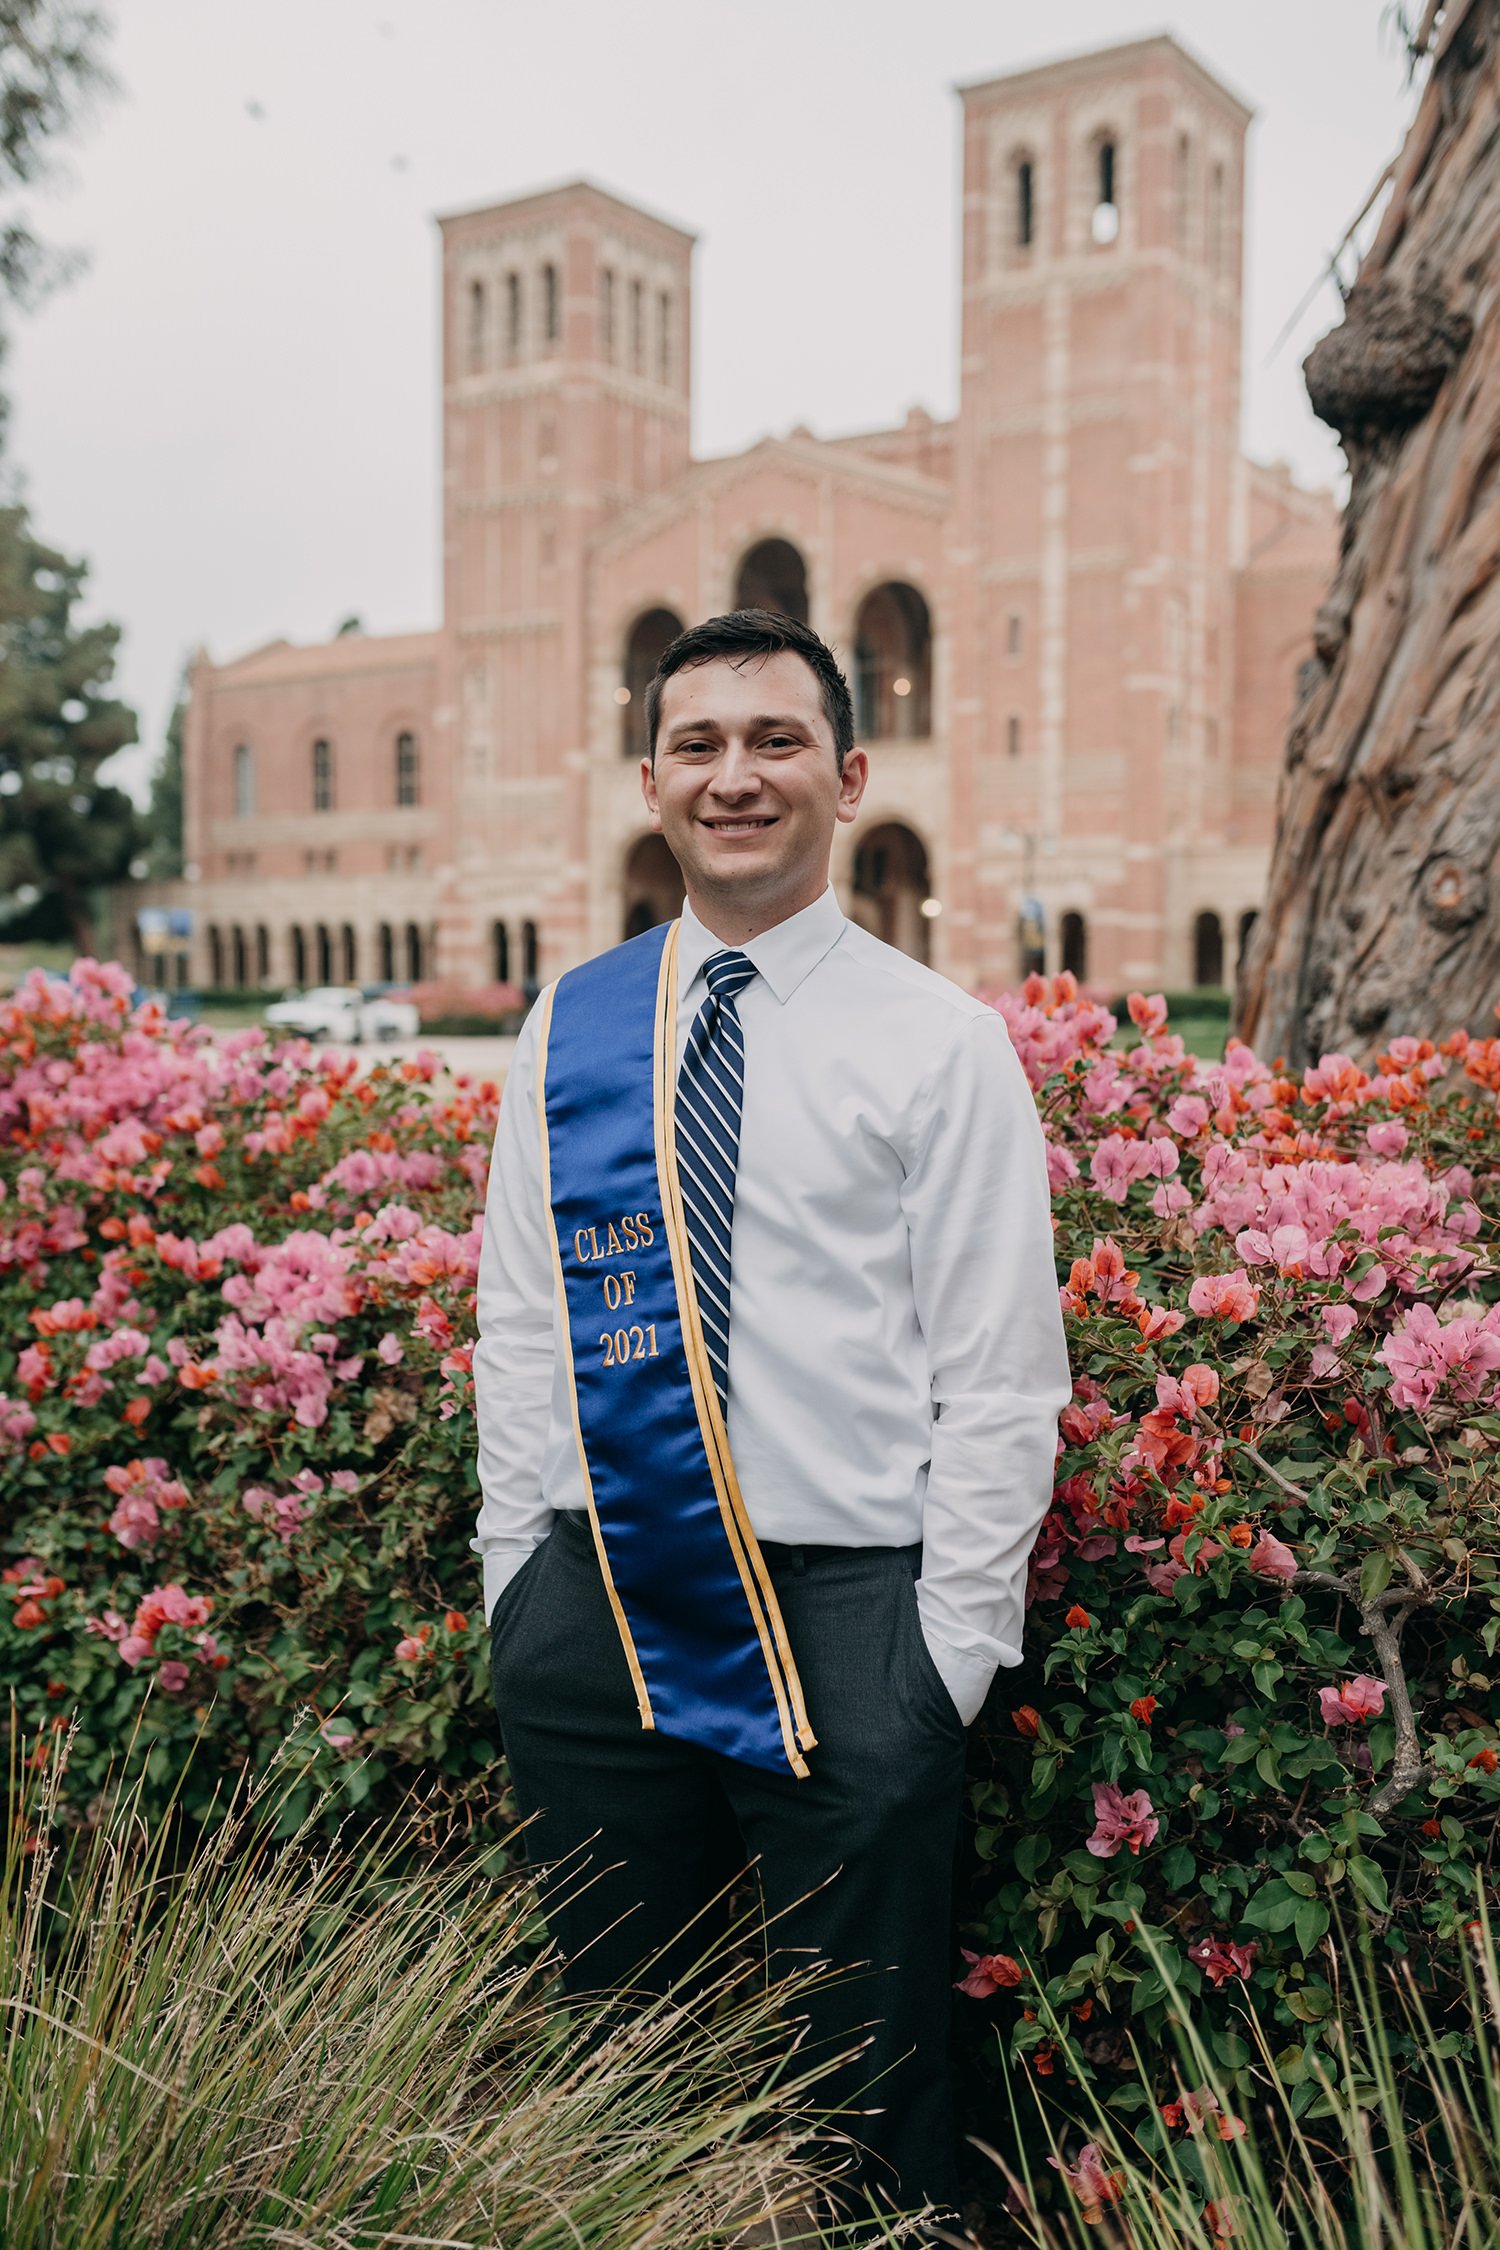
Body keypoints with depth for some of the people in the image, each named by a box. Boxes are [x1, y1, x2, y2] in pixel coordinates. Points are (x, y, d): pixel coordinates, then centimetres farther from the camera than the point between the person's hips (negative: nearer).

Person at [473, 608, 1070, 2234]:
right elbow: (518, 1323, 11)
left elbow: (1000, 1370, -5)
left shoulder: (942, 1043, -3)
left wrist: (952, 1643, -9)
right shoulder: (567, 1032, 7)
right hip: (595, 1609, 4)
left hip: (844, 1610, -3)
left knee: (864, 2079, 9)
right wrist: (518, 1577, 5)